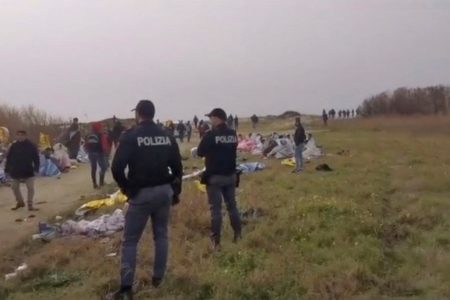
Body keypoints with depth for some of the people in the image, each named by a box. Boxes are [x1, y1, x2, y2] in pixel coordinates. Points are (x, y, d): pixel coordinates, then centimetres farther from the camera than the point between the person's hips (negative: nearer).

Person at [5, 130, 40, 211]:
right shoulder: (14, 146, 0)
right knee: (15, 187, 13)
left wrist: (36, 168, -11)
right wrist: (7, 169, 1)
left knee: (30, 188, -5)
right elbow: (9, 158, 4)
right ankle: (20, 202, 32)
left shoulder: (31, 146, -5)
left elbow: (36, 158, -3)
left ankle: (30, 205, 5)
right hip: (16, 171, 3)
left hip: (28, 171, -3)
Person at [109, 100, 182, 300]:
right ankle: (158, 277, 24)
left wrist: (126, 188, 0)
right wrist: (176, 191, 17)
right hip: (164, 191, 5)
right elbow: (177, 168, 8)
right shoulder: (167, 137, 5)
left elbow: (117, 168, -16)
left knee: (130, 240, 2)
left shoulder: (130, 137, -10)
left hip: (141, 194, -4)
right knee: (161, 235, 17)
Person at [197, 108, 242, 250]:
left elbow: (200, 152, -8)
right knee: (232, 204, 15)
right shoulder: (233, 134, 4)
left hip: (215, 176, -6)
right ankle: (238, 235, 20)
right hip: (231, 175, 6)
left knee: (215, 208, 0)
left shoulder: (211, 134, -15)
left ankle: (216, 240, 3)